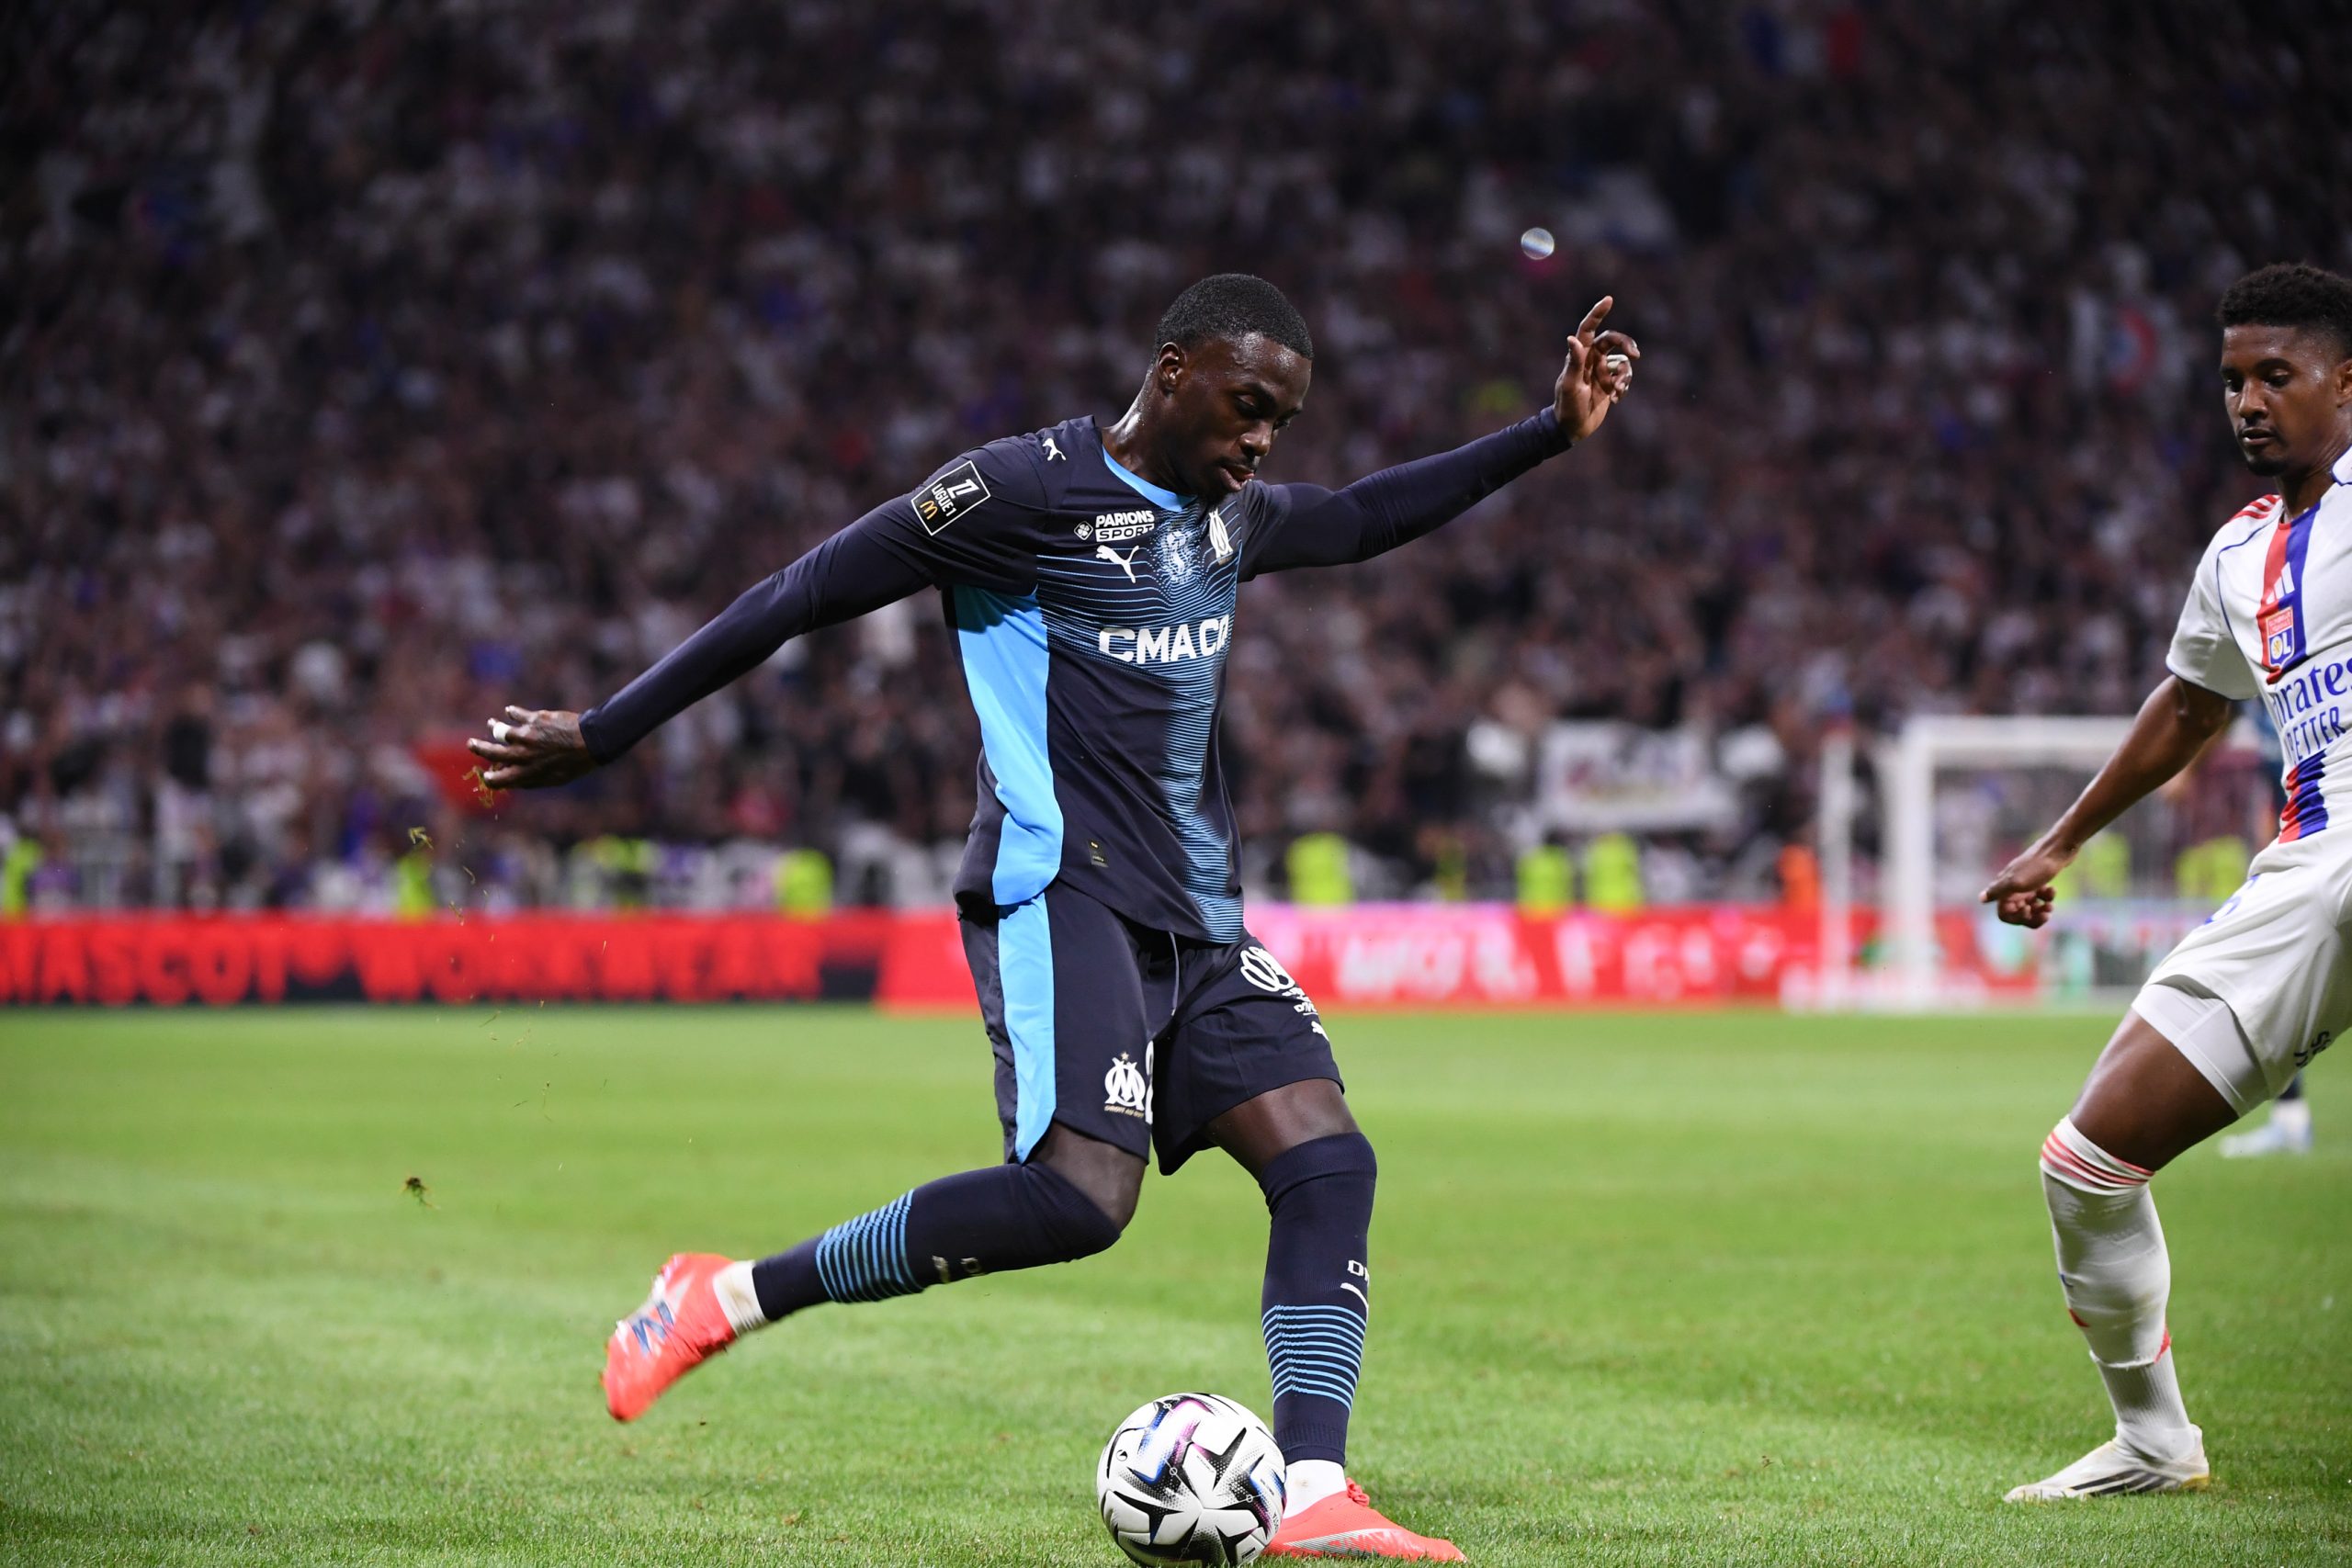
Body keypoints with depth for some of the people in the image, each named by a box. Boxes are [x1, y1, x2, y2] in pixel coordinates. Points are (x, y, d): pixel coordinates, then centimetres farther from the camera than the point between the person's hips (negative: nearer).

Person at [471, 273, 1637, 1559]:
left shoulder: (1232, 516, 18)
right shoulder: (1029, 489, -8)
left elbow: (1366, 519, 39)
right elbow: (808, 593, -7)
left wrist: (1547, 436, 34)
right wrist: (603, 734, -6)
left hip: (1194, 923, 9)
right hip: (1058, 889, -9)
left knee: (1328, 1162, -8)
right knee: (1081, 1194, -25)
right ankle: (725, 1299, -14)